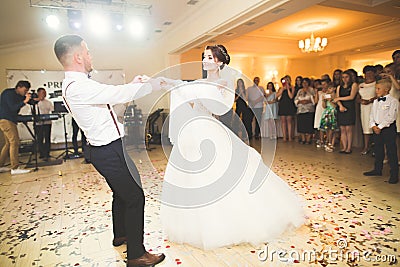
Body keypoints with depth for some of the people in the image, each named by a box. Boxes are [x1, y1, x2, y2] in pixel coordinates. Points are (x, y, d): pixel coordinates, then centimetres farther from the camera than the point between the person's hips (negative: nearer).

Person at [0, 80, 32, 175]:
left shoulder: (18, 96, 16)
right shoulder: (9, 93, -10)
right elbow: (13, 108, -19)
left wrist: (27, 98, 0)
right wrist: (24, 101, -29)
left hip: (9, 121, 10)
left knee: (9, 143, 12)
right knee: (15, 142, -14)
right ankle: (15, 168, -15)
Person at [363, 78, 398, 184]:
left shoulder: (393, 101, -9)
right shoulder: (376, 101, 11)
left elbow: (390, 117, -16)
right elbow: (372, 115, 9)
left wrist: (380, 127, -18)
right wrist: (373, 126, -6)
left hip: (388, 128, -7)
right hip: (377, 128, 7)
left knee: (391, 151, -2)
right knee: (378, 150, 15)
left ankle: (394, 174, 5)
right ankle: (378, 169, 27)